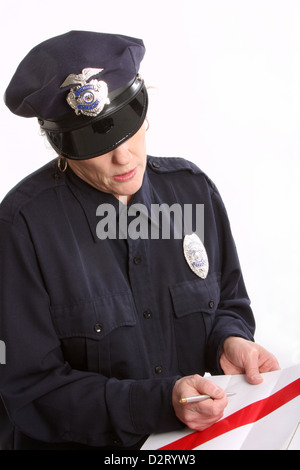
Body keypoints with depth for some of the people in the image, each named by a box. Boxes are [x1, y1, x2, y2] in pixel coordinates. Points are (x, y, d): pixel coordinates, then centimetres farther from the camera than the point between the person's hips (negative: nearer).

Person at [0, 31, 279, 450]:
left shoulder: (193, 188, 3)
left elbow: (229, 302, 16)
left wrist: (230, 341, -7)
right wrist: (163, 403, -21)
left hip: (200, 435, 4)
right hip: (80, 444, -4)